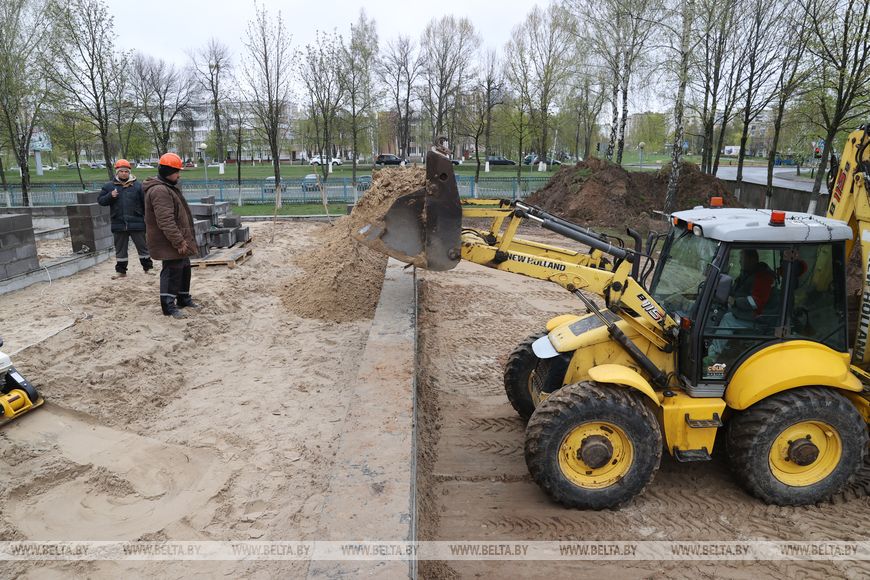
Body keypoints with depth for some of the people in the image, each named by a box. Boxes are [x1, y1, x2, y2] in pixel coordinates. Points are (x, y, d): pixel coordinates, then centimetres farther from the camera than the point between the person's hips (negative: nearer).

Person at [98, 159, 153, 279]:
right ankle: (121, 270, 21)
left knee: (143, 246, 7)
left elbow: (145, 203, 1)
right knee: (120, 249, 11)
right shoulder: (109, 186, 6)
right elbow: (100, 200, 7)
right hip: (118, 224, 2)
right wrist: (110, 196, -12)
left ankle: (148, 267, 20)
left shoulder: (137, 186, 0)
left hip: (136, 224, -2)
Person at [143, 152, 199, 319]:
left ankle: (184, 298, 32)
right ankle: (168, 305, 2)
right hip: (169, 243, -11)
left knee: (184, 268, 18)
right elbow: (166, 221, -27)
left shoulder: (169, 187, 16)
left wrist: (183, 239, 23)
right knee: (172, 271, -6)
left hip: (179, 241, 11)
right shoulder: (159, 191, -21)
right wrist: (179, 242, -26)